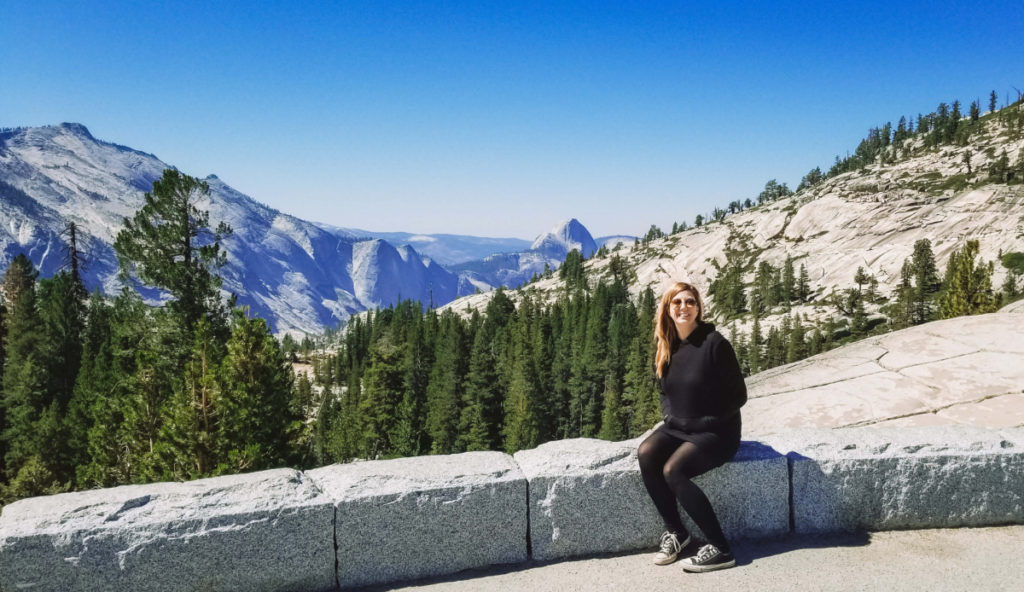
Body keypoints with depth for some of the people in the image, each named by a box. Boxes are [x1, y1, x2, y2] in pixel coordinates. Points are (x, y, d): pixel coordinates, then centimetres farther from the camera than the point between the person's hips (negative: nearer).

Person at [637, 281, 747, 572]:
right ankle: (674, 530, -6)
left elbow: (738, 395, -11)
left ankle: (720, 549, -18)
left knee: (673, 470, -27)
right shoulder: (666, 348, 5)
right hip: (677, 428, 6)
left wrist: (705, 422, -14)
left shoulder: (713, 343, -14)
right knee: (646, 454, -22)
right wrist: (669, 416, 1)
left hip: (715, 432, -6)